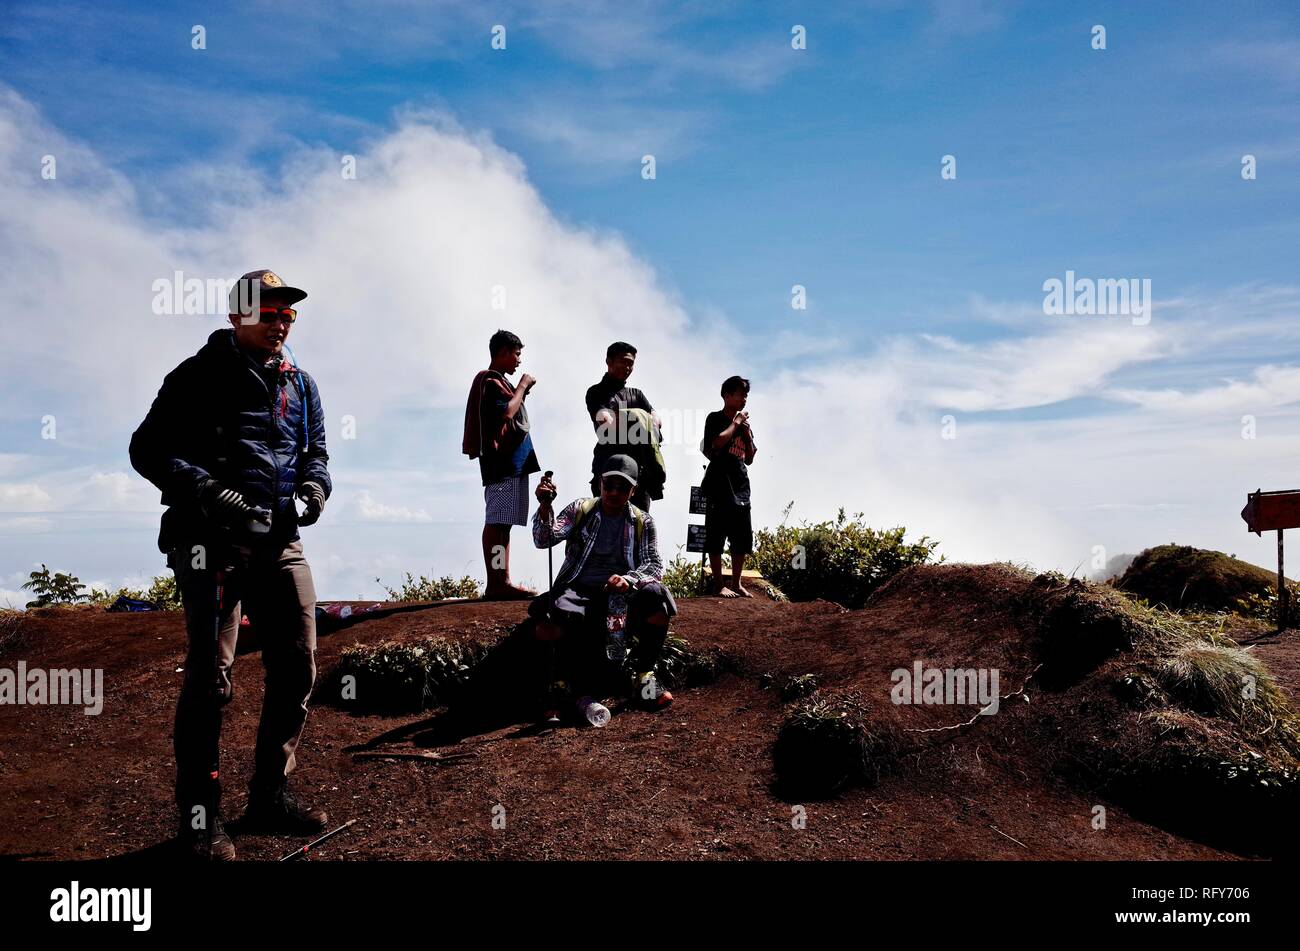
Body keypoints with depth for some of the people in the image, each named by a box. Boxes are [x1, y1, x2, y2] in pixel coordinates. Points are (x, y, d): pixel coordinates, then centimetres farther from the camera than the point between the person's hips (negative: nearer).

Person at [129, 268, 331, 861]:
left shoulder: (299, 384, 18)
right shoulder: (199, 376, 1)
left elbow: (315, 449, 22)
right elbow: (148, 448, -3)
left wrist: (314, 484, -1)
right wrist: (203, 488, -18)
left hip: (280, 541, 6)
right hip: (214, 539, -6)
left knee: (297, 671, 6)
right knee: (210, 678, -5)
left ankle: (270, 797, 21)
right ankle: (200, 817, 6)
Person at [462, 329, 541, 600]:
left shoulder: (499, 381, 25)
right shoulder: (490, 380, -7)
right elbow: (505, 412, -19)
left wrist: (522, 392, 15)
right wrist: (522, 386, -8)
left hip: (512, 463, 10)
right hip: (502, 463, -10)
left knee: (503, 523, 7)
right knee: (496, 522, -13)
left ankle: (503, 581, 6)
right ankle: (495, 584, -17)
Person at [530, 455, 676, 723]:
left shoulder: (642, 522, 11)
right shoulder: (580, 510, 10)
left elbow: (655, 564, 2)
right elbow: (544, 540, -2)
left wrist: (628, 580, -20)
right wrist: (544, 506, -22)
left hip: (622, 593, 1)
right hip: (579, 589, -1)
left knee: (657, 597, -32)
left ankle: (643, 677, -11)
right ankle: (581, 692, -19)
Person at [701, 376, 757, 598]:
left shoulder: (744, 423, 20)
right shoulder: (716, 418, 0)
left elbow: (749, 459, 18)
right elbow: (717, 443, -19)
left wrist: (747, 433, 6)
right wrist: (735, 424, -7)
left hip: (740, 487, 7)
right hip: (719, 486, -7)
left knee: (743, 538, 7)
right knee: (716, 537, -5)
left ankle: (736, 584, 15)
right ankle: (718, 585, -1)